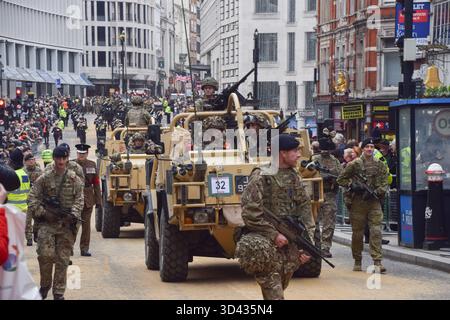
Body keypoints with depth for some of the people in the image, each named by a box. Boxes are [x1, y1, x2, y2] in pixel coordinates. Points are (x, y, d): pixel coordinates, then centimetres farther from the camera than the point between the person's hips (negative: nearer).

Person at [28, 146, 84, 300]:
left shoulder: (74, 179, 6)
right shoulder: (44, 178, 3)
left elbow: (79, 199, 2)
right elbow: (32, 197, 2)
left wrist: (73, 214, -14)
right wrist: (41, 213, -9)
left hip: (67, 224, 1)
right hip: (47, 223, -1)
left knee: (63, 260, 3)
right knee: (45, 255, -13)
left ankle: (59, 292, 11)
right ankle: (45, 285, 10)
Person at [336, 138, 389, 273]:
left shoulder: (380, 165, 7)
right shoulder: (355, 164, 0)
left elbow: (384, 184, 7)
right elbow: (341, 179, 5)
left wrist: (376, 192, -10)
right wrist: (352, 185, -10)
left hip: (374, 201, 1)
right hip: (357, 202, -1)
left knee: (376, 231, -8)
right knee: (357, 233, 6)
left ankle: (377, 262, -10)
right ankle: (357, 262, 19)